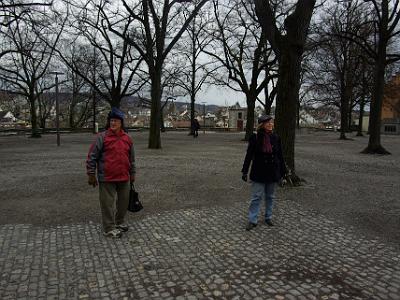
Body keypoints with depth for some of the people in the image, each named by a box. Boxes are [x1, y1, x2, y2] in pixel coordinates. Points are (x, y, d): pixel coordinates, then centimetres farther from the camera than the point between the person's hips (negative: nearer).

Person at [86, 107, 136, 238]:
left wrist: (132, 173, 16)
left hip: (124, 178, 5)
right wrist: (91, 174, -8)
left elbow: (131, 158, 15)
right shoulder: (102, 137, -8)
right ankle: (109, 228, 15)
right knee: (108, 203, 2)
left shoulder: (127, 138, 7)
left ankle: (119, 222, 36)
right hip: (106, 179, -5)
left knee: (124, 201, 15)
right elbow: (92, 157, -7)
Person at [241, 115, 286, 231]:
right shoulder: (255, 138, -9)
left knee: (270, 197, 14)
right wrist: (244, 171, -9)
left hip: (273, 172, 3)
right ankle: (252, 220, 10)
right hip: (259, 173, -3)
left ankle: (268, 217, 30)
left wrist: (283, 171, 8)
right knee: (256, 197, 1)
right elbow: (249, 155, -6)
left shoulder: (276, 138, 1)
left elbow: (280, 156, 7)